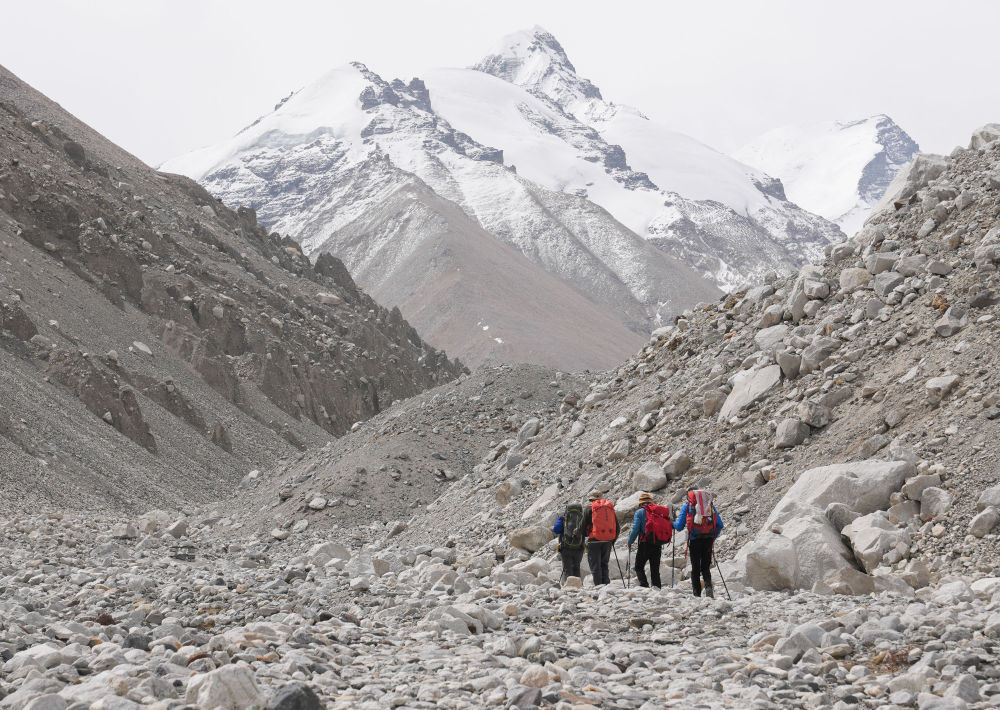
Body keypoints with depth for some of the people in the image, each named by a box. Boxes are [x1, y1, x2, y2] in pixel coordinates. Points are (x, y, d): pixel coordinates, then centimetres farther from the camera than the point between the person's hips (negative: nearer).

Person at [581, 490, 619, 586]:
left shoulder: (589, 508, 0)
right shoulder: (610, 507, 13)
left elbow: (583, 525, -2)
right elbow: (617, 526, 15)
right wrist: (613, 540, 23)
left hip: (595, 540, -4)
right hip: (608, 541, 4)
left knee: (595, 565, 0)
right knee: (604, 565, 13)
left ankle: (598, 585, -6)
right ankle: (606, 584, 6)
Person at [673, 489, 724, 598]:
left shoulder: (687, 505, 10)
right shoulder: (710, 505, 18)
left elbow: (680, 526, 4)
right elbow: (720, 525, 13)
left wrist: (673, 525, 26)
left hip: (694, 538, -2)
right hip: (708, 538, 2)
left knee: (695, 568, 5)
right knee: (705, 566, 10)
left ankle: (697, 594, -1)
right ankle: (708, 586, -16)